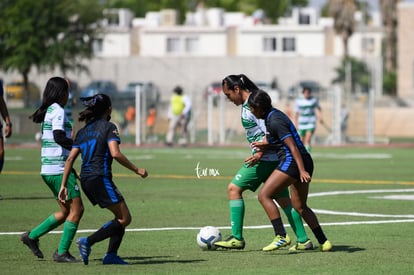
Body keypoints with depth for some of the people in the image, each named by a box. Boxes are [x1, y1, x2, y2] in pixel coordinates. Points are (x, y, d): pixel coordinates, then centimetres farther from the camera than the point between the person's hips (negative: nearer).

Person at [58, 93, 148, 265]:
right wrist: (136, 170, -9)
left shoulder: (83, 131, 17)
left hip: (85, 180, 8)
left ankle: (111, 255, 6)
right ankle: (88, 242, -15)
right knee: (124, 219, -4)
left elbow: (70, 159, 12)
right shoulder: (108, 127, -3)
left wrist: (63, 185, 12)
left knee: (121, 217, 15)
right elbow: (115, 153, -17)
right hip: (100, 178, -8)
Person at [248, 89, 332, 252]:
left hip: (292, 162, -10)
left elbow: (292, 146, -21)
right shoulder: (273, 115, 15)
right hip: (304, 162, 10)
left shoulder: (275, 121, -14)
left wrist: (302, 170, -26)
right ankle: (324, 243, 15)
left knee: (264, 196, -9)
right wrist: (265, 144, 20)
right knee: (299, 206, 17)